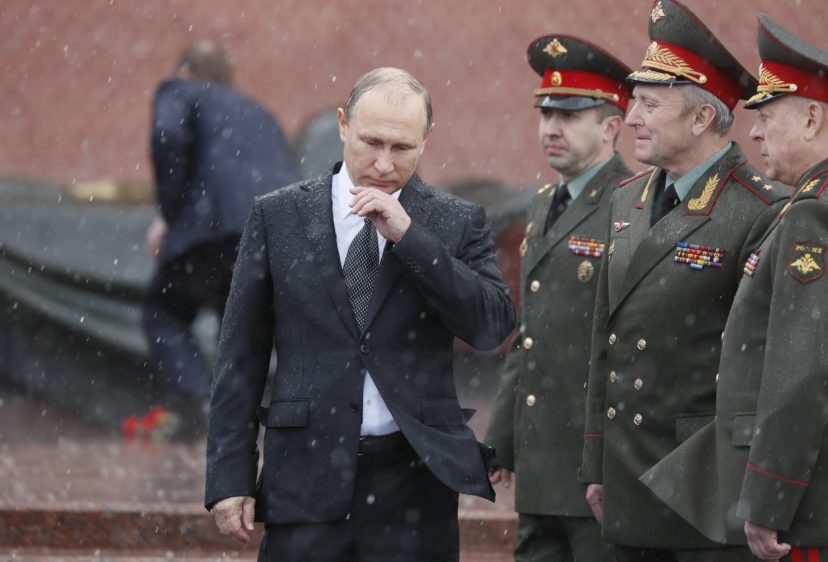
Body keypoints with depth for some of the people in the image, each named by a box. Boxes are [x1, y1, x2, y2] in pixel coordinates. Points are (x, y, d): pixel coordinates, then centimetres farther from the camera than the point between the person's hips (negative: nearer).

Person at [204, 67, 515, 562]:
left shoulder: (457, 223, 6)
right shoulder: (279, 217, 6)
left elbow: (494, 327, -7)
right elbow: (241, 357, 6)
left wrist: (409, 238, -13)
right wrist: (231, 477, 0)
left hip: (413, 479, 0)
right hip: (307, 478, 0)